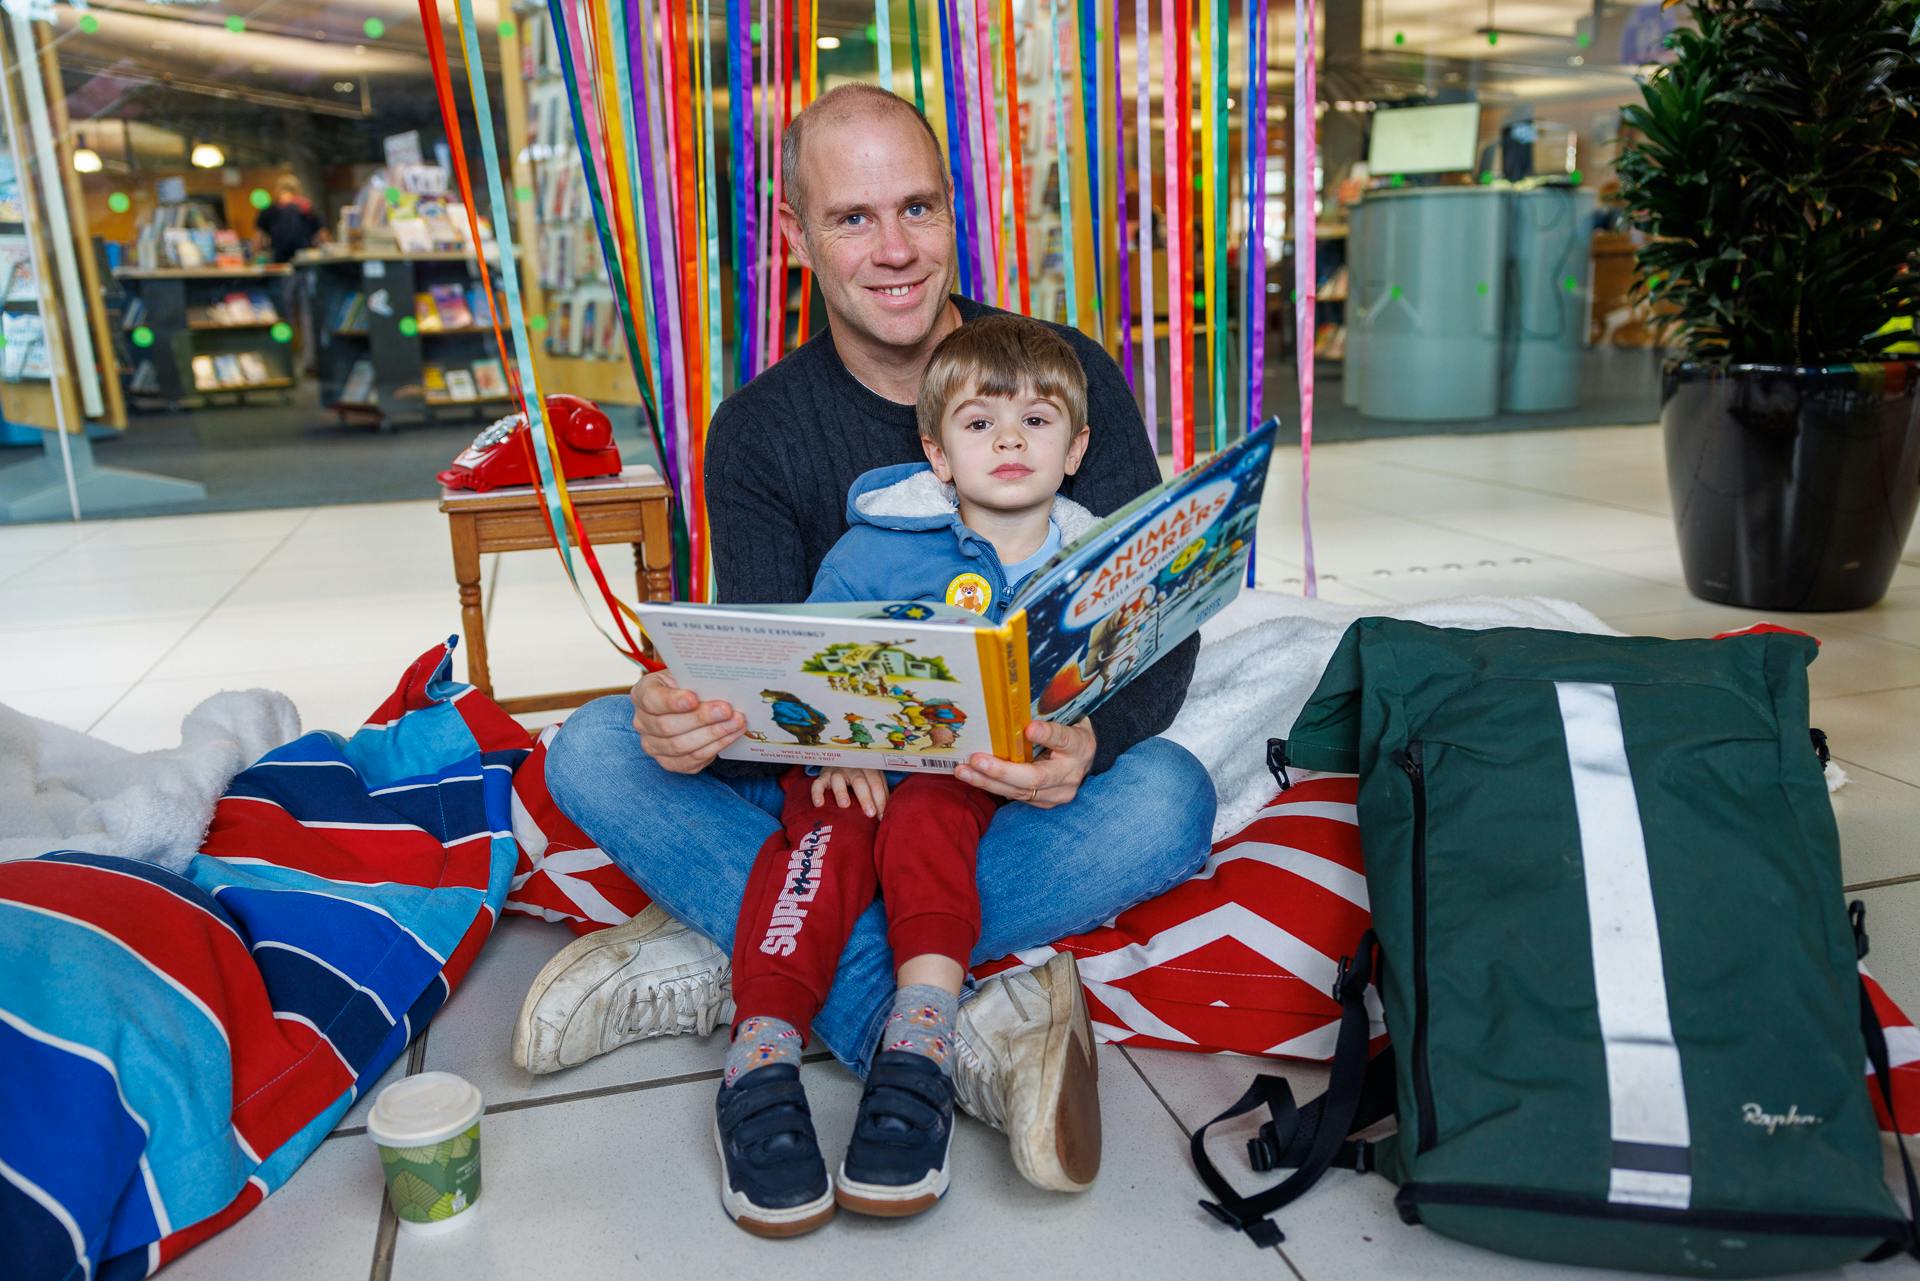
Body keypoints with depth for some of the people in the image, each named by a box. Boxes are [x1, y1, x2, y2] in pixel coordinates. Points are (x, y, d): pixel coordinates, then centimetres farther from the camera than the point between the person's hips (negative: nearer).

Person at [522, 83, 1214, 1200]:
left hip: (1027, 786, -1)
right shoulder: (758, 431, -2)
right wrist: (691, 718, -32)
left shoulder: (1068, 375, -7)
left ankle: (723, 956, -25)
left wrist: (1089, 742, -34)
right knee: (593, 752, -20)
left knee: (1169, 797, -33)